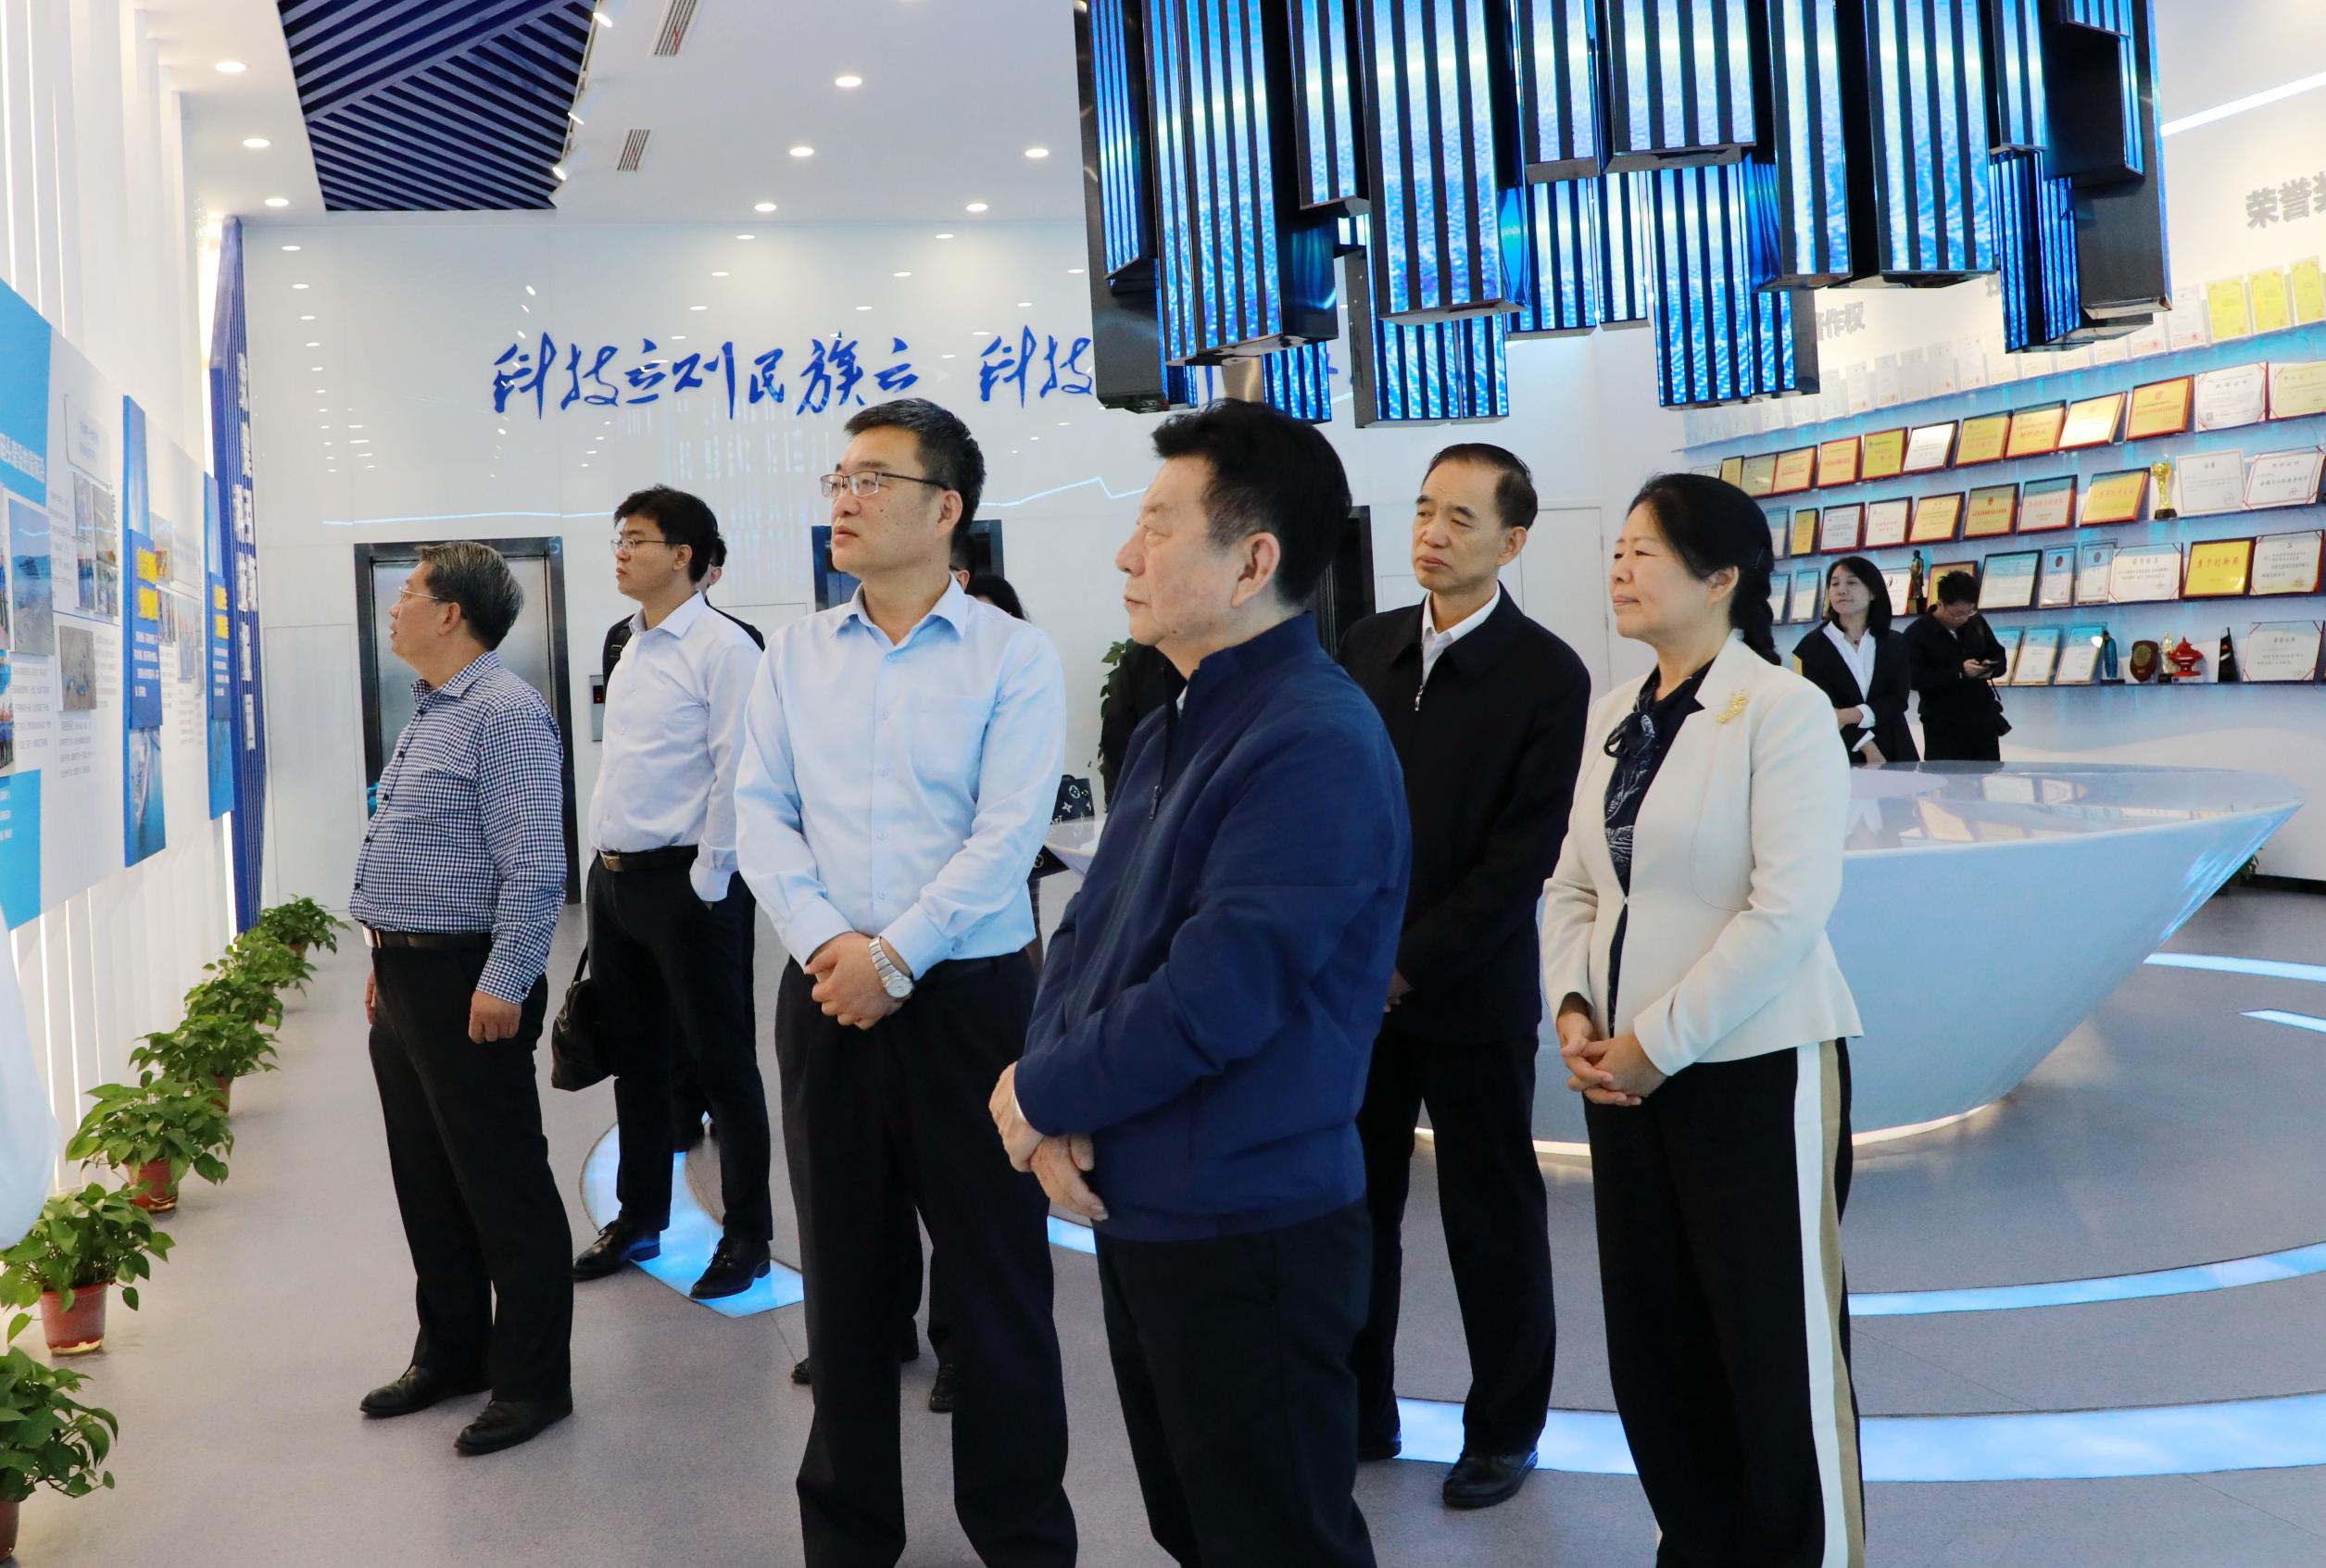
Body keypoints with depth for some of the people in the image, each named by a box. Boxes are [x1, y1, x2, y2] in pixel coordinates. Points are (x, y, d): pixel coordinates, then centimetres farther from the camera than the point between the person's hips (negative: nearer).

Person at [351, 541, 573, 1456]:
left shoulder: (504, 714, -16)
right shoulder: (429, 713, 15)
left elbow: (535, 867, -22)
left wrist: (502, 985, -24)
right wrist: (387, 959, 20)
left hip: (467, 986, -10)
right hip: (406, 982, 10)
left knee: (504, 1189, 0)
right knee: (426, 1182, 18)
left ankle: (532, 1382, 12)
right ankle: (451, 1355, 33)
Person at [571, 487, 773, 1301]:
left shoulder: (722, 648, -13)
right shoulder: (632, 649, 13)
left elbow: (737, 774, -17)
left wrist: (706, 885, -17)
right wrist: (603, 862, 13)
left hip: (685, 884, -8)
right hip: (615, 877, 8)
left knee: (722, 1063, 3)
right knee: (635, 1058, 18)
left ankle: (746, 1235, 16)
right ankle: (638, 1219, 33)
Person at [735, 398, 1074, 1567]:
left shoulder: (1012, 657, -4)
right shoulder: (794, 653, 9)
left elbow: (1007, 834, -12)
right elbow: (761, 813, 3)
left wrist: (893, 955, -15)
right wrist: (827, 945, -11)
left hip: (967, 994, -4)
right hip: (826, 996, 4)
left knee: (995, 1275, 3)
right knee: (842, 1271, 13)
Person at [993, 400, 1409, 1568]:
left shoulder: (1315, 745, -21)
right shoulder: (1172, 730, 10)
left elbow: (1214, 999, -26)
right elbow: (1092, 927, 9)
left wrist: (1040, 1094, -12)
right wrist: (1058, 1098, -8)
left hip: (1246, 1231, -9)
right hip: (1138, 1209, 9)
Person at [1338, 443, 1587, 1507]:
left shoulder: (1547, 676, -8)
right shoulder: (1367, 646, 7)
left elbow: (1523, 853, -12)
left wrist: (1411, 964, -14)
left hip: (1470, 992, -4)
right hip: (1356, 982, 4)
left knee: (1493, 1222, 9)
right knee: (1353, 1203, 10)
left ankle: (1504, 1430, 26)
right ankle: (1359, 1414, 27)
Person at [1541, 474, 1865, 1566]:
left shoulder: (1782, 710, -12)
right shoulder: (1613, 715, 8)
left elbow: (1789, 909, -19)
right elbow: (1572, 882, 10)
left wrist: (1659, 1041, -17)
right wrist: (1574, 1007, -6)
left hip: (1756, 1068, -6)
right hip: (1626, 1066, 6)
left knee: (1776, 1338, 7)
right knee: (1652, 1335, 14)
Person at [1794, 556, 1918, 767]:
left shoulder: (1895, 643, 10)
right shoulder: (1813, 645, 0)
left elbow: (1898, 700, -1)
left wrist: (1851, 715, -18)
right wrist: (1868, 749, -17)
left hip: (1894, 753, 3)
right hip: (1839, 756, -3)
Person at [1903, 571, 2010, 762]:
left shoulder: (1977, 622, 4)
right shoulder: (1917, 633, -12)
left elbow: (1999, 656, 14)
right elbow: (1915, 678, -20)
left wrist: (1991, 668, -11)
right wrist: (1959, 672, -25)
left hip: (1983, 720, 6)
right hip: (1943, 727, -6)